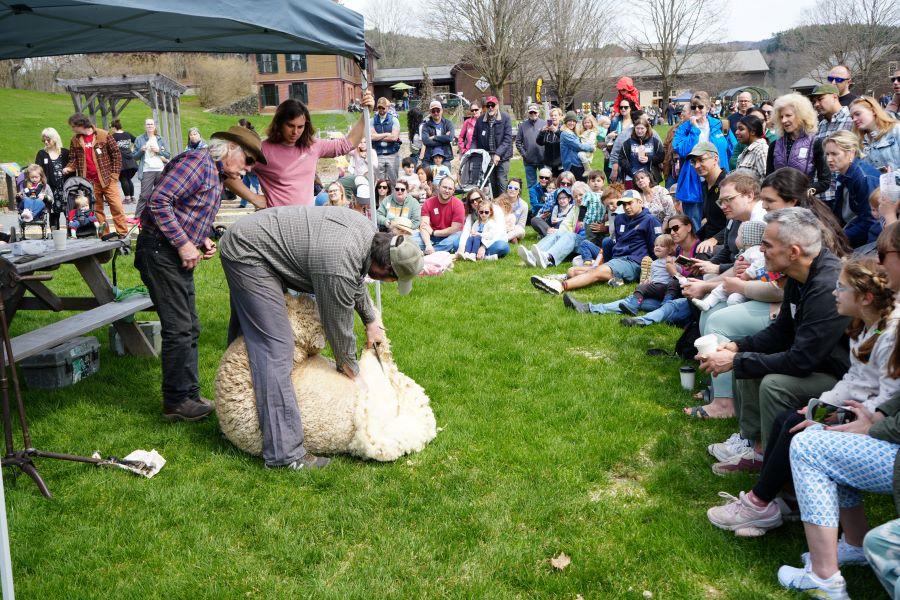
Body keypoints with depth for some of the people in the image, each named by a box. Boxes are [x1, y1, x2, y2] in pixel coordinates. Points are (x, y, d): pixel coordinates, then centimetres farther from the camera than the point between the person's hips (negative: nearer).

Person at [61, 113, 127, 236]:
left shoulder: (104, 135, -3)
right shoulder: (75, 140, 9)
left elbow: (116, 154, -1)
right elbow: (73, 159, 15)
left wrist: (114, 174, -6)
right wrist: (69, 168, -6)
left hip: (107, 179, -4)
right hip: (89, 182, 4)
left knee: (117, 207, -6)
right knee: (96, 210, 5)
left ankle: (124, 234, 0)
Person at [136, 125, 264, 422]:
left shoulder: (216, 177, 18)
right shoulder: (198, 161, -14)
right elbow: (158, 201, -23)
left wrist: (202, 240, 5)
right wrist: (184, 244, -22)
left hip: (180, 255, 10)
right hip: (160, 250, -10)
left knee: (189, 329, 13)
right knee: (179, 329, -8)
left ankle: (189, 396, 22)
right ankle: (177, 402, 2)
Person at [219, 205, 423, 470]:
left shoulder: (366, 228, -6)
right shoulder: (338, 269, -30)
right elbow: (339, 329, -16)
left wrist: (371, 321, 21)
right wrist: (354, 376, -1)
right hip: (246, 252, -11)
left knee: (246, 332, 23)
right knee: (275, 349, -16)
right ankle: (284, 453, -15)